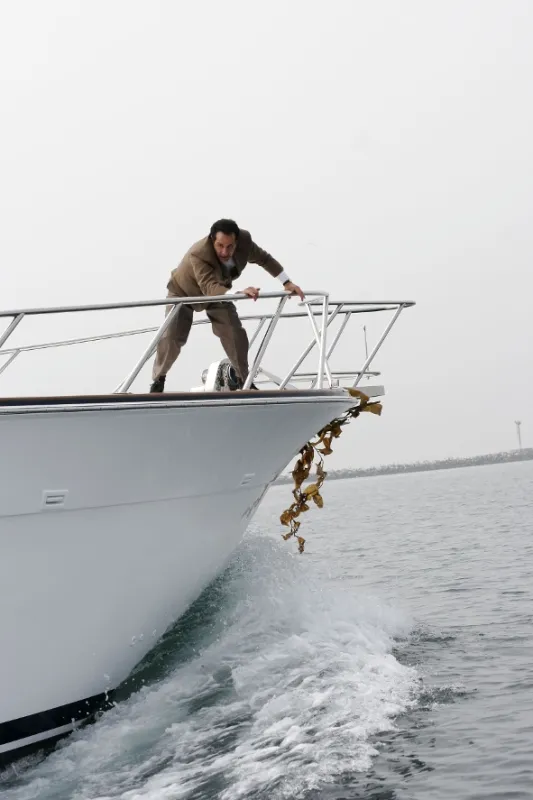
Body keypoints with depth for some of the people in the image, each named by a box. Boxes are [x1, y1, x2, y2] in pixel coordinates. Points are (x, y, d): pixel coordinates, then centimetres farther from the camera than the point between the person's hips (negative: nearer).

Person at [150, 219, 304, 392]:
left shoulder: (244, 240, -29)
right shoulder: (198, 254, -45)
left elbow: (264, 259, -10)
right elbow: (209, 287, -56)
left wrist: (287, 282, -14)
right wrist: (240, 292, -72)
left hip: (219, 291, 4)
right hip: (184, 292, -4)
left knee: (236, 334, -8)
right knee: (171, 337, -13)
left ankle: (243, 379, 7)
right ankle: (158, 379, 10)